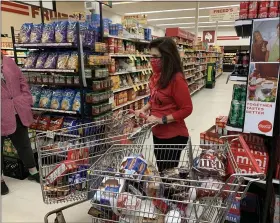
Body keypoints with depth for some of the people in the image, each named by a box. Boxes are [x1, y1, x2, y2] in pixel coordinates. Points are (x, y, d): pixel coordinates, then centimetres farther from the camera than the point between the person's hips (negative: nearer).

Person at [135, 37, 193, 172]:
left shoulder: (176, 79, -22)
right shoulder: (156, 76, 2)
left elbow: (186, 109, -19)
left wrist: (162, 120, -23)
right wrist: (145, 109, 1)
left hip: (173, 137, -8)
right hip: (157, 133, 8)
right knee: (161, 171, 24)